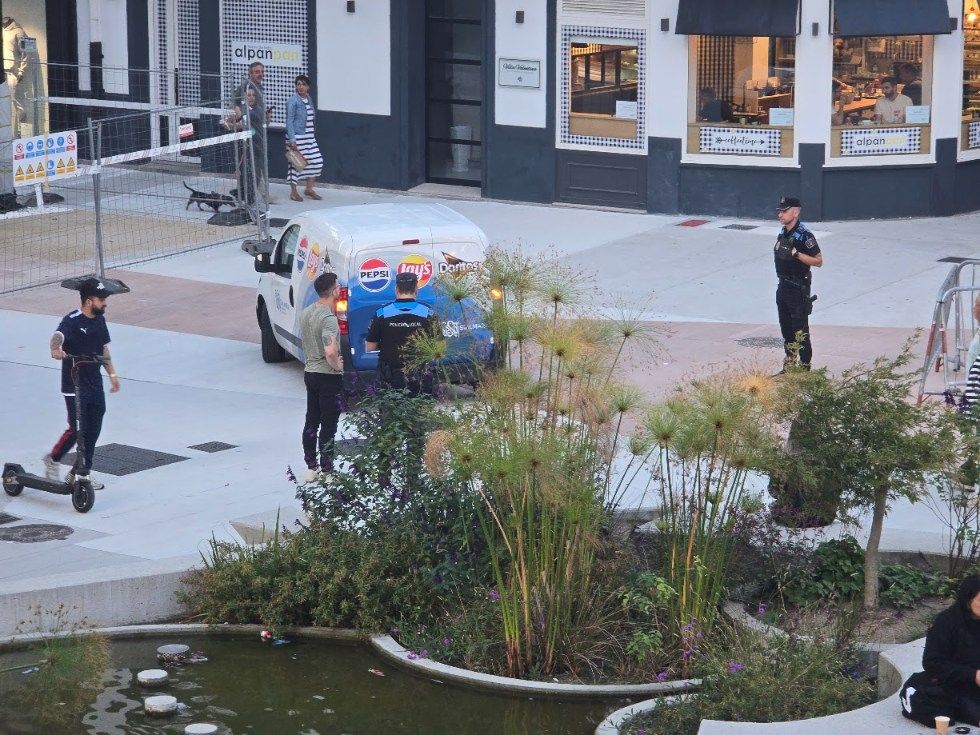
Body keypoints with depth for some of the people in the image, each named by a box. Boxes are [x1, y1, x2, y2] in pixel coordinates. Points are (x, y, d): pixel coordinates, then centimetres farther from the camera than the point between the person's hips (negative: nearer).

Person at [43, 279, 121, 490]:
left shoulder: (99, 319, 8)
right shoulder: (72, 321, -16)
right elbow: (58, 335, -36)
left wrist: (112, 373, 21)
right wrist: (56, 349, -58)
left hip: (95, 383, 7)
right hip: (74, 386, -7)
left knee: (93, 432, 9)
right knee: (77, 429, -7)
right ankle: (53, 459, 18)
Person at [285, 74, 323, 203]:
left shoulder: (309, 100, 11)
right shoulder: (293, 101, -10)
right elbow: (289, 121, -13)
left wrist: (313, 135, 20)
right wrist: (292, 139, -19)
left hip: (309, 137, 7)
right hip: (297, 137, -7)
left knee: (317, 161, 5)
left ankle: (309, 189, 17)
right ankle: (293, 192, 11)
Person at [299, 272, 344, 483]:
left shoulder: (306, 312, 5)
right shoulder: (328, 318, -23)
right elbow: (330, 352, -33)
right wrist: (338, 366, -15)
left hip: (310, 372, 8)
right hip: (328, 376, -8)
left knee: (311, 421, 14)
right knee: (329, 424, -1)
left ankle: (311, 467, 21)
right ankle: (326, 471, 3)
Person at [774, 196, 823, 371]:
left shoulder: (804, 235, -17)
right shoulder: (783, 233, 8)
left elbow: (818, 261, -18)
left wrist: (797, 254, -27)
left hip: (798, 289, -9)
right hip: (783, 287, 9)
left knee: (800, 330, -4)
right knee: (786, 329, 15)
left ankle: (805, 367, 2)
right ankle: (789, 362, 25)